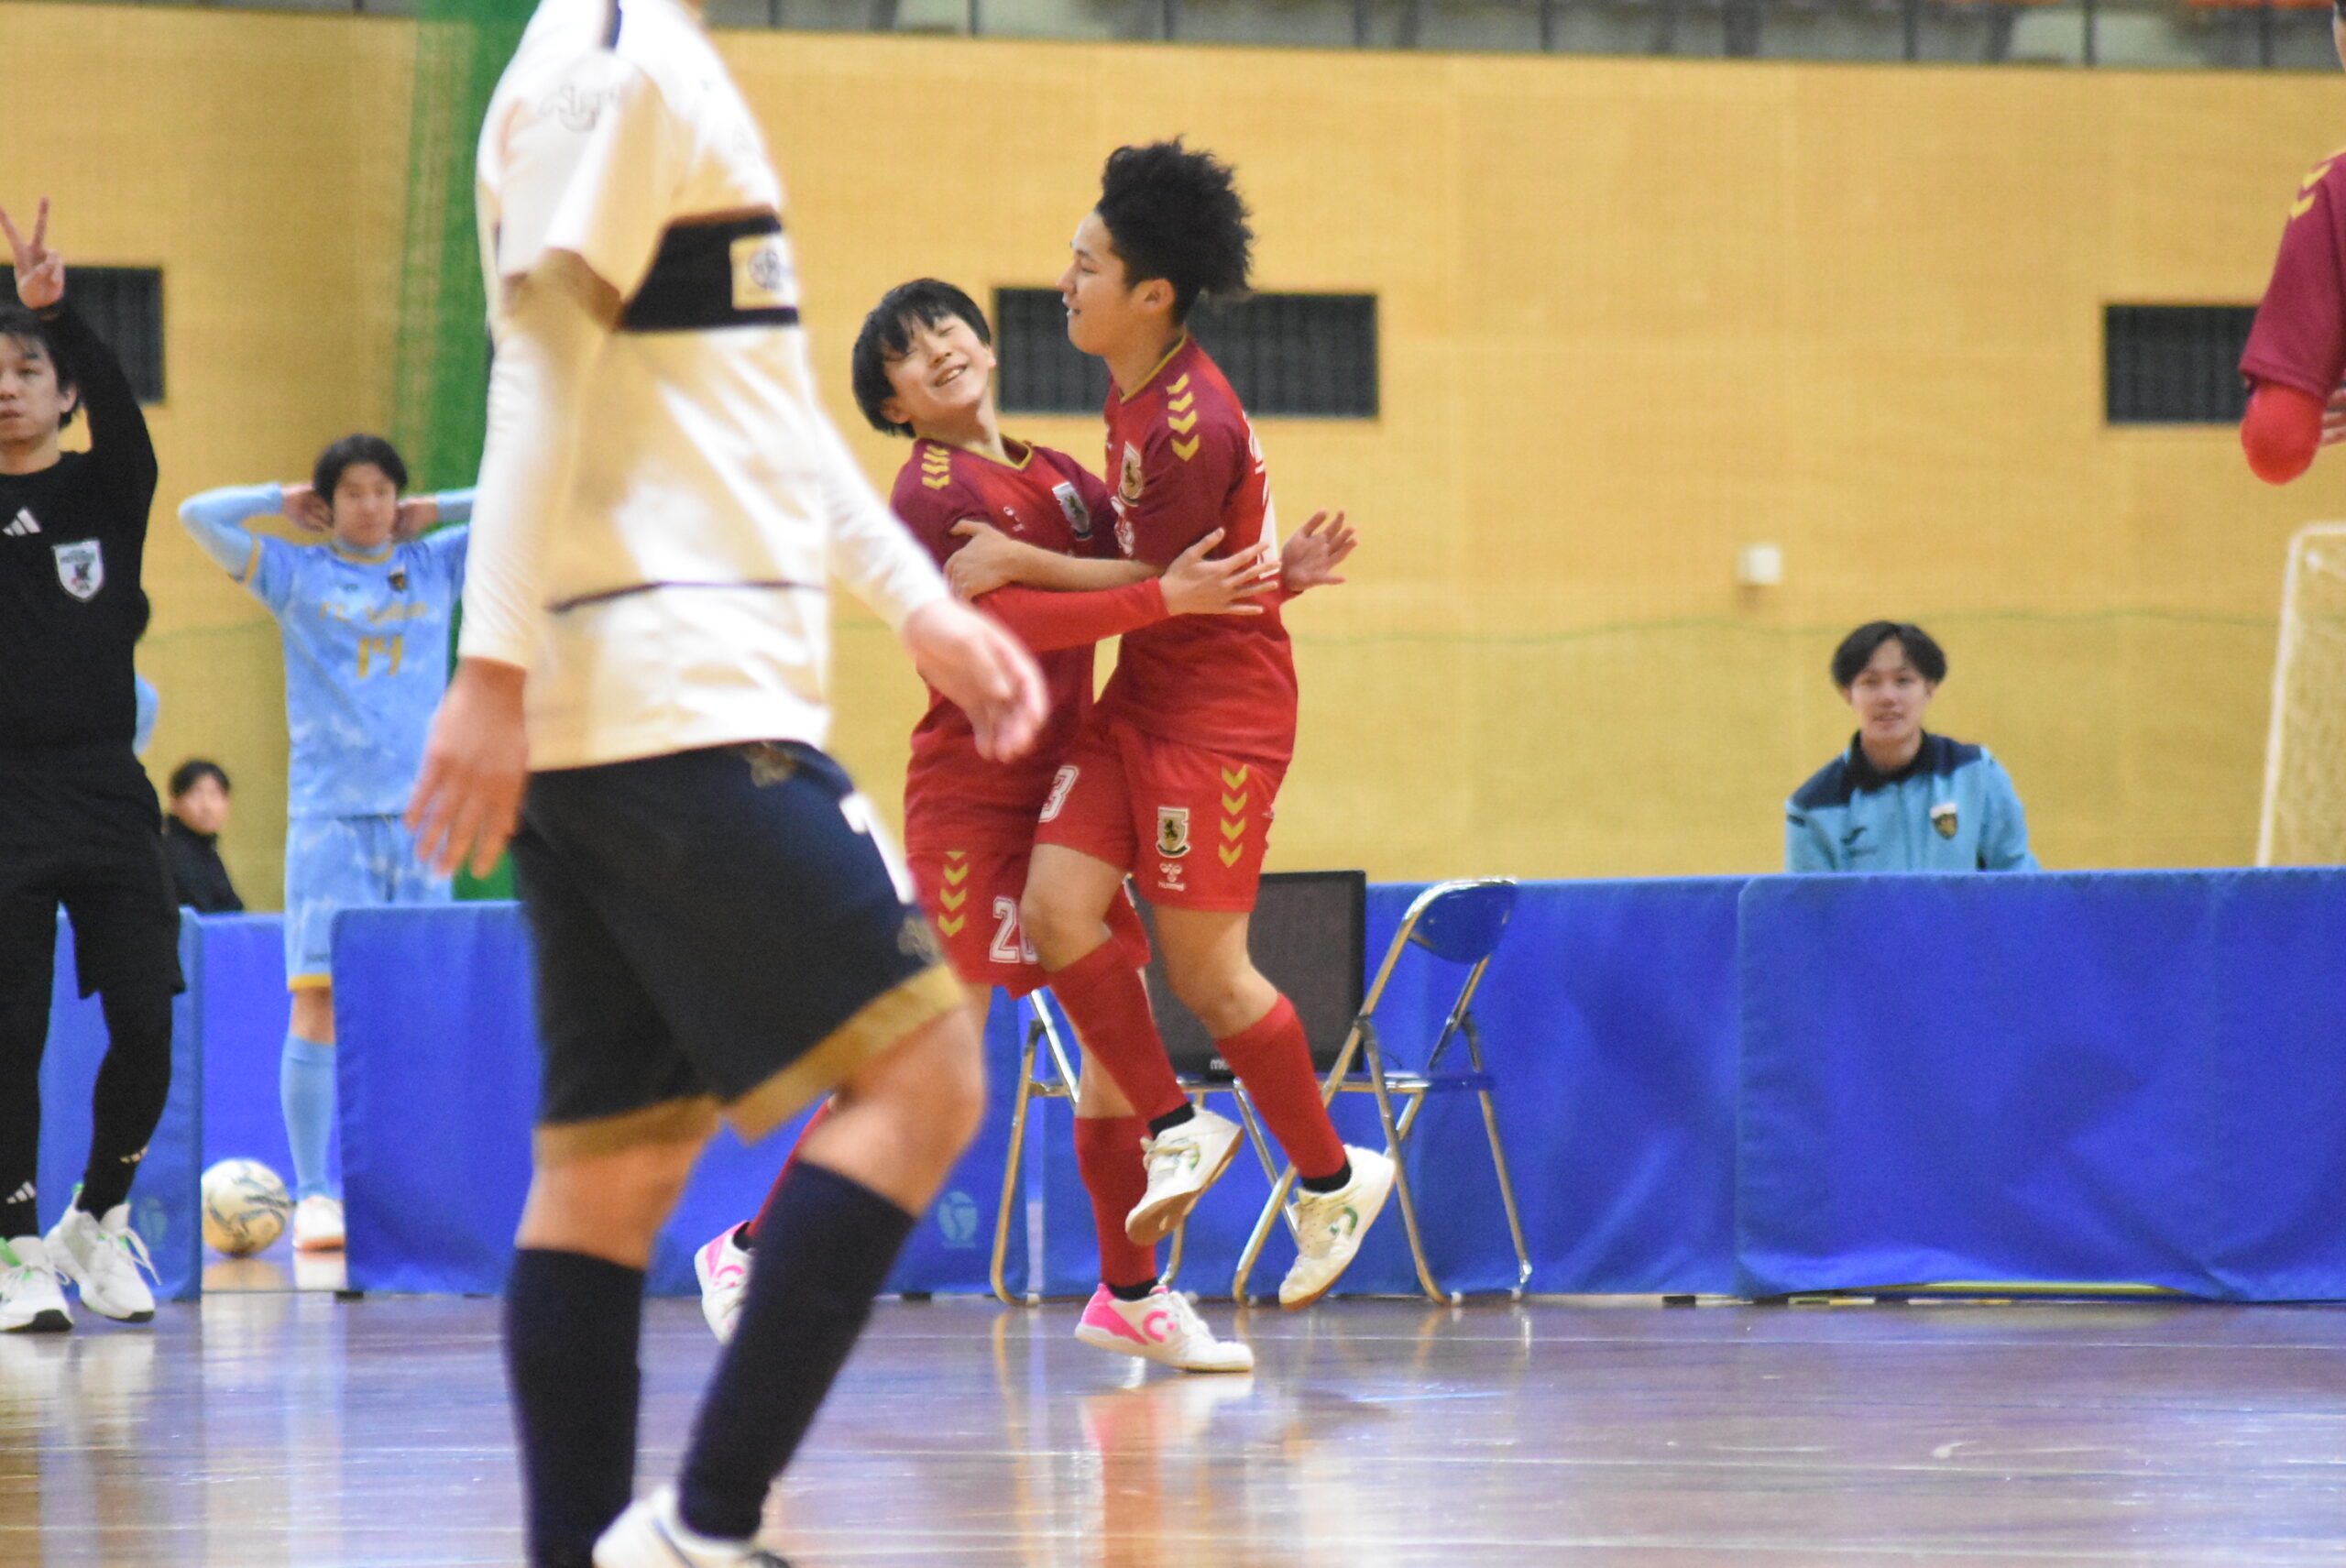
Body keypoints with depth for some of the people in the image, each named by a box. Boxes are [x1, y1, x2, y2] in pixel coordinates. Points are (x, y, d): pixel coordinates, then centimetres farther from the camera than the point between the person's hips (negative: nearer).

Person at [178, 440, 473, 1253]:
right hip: (328, 814, -2)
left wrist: (432, 512, 12)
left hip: (418, 815, 2)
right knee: (318, 1002, -9)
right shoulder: (295, 572, 7)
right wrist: (285, 503, 7)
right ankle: (312, 1194, -8)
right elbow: (200, 515, -3)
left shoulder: (436, 566, 14)